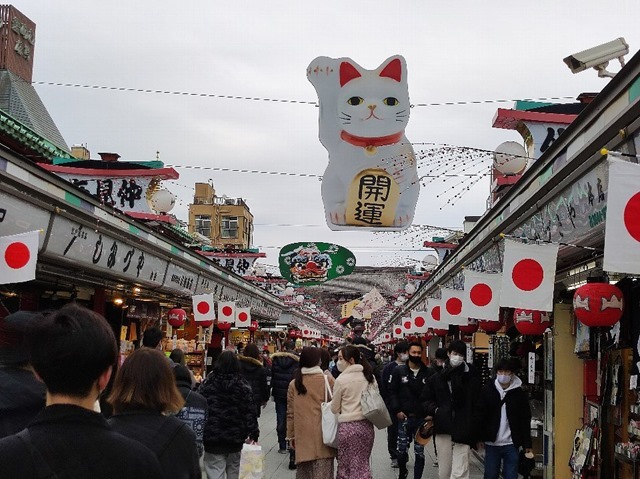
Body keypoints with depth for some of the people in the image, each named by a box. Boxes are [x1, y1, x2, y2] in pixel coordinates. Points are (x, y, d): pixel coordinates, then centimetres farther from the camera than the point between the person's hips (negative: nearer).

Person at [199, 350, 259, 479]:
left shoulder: (207, 384, -4)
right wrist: (254, 433, 3)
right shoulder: (243, 385, -3)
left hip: (212, 438, -2)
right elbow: (250, 411, -4)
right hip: (235, 438, 2)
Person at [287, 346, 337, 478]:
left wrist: (291, 435, 13)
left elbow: (291, 412, 4)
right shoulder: (328, 380, -5)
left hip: (303, 435, 2)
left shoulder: (294, 384, 2)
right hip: (323, 435, -2)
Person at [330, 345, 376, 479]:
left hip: (348, 426, -5)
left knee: (345, 465, 6)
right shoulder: (369, 377, 5)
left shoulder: (341, 380, -9)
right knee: (362, 464, 12)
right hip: (366, 425, 5)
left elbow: (335, 408, -1)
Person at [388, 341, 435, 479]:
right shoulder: (399, 371, 2)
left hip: (422, 418, 0)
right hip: (404, 417, 0)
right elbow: (391, 391, 1)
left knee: (420, 452, 3)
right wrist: (397, 410, -8)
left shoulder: (428, 373, 4)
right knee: (402, 450, 6)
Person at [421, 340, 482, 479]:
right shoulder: (437, 378, 10)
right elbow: (426, 400, 17)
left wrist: (476, 433, -6)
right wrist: (435, 409, -5)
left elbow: (477, 405, 0)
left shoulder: (472, 378, 1)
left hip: (463, 432, -3)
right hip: (443, 430, 3)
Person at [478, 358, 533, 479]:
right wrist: (479, 437, -4)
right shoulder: (487, 390, 0)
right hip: (491, 443, 1)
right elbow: (480, 415, 1)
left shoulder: (519, 393, 0)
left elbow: (525, 421, 3)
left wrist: (527, 445, 0)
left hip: (511, 444, 0)